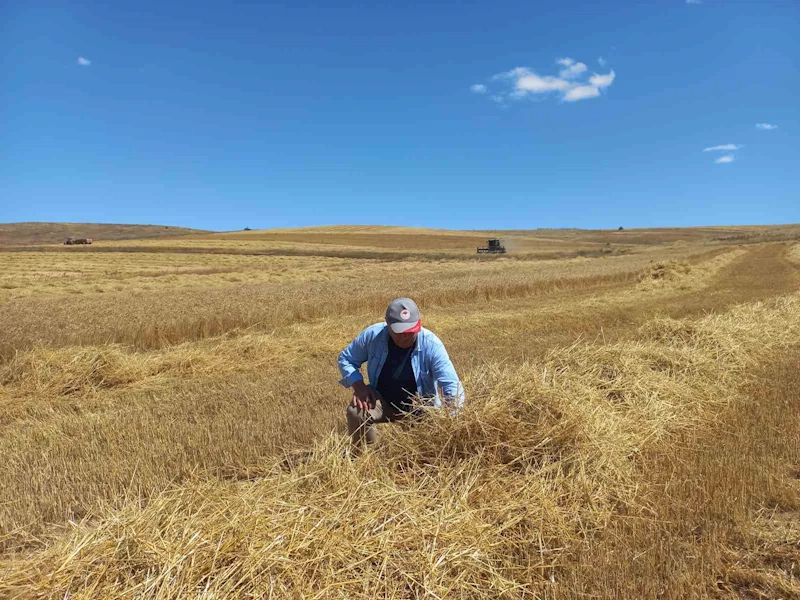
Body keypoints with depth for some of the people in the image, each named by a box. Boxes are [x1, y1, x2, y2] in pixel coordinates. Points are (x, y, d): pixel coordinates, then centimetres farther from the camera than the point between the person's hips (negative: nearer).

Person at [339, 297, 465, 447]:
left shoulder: (432, 345, -26)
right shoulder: (373, 335, -20)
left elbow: (452, 386, -26)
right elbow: (346, 358, -3)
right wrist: (358, 385, -20)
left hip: (419, 409, -1)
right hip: (382, 402, 1)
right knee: (356, 411, -27)